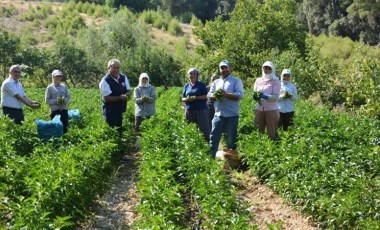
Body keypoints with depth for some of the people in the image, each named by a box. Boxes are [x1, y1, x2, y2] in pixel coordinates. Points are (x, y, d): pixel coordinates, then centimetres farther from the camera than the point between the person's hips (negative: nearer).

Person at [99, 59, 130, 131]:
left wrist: (126, 95, -18)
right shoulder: (105, 81, -15)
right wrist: (120, 98, -29)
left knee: (120, 130, 17)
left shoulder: (123, 77, 3)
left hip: (120, 109, 6)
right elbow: (106, 98, -20)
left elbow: (129, 91, 6)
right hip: (110, 111, -6)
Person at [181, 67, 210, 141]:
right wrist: (187, 99, -7)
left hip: (201, 110, -4)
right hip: (189, 110, 4)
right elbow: (182, 99, 16)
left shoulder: (201, 85, 3)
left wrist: (195, 97, -16)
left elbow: (206, 96, -3)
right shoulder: (186, 86, 15)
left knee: (204, 128, -8)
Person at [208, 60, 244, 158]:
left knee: (231, 139, 5)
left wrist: (226, 95, -22)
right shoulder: (216, 82, 17)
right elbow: (209, 95, 10)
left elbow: (240, 94, -12)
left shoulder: (236, 81, 2)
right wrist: (215, 96, -12)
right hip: (218, 115, 4)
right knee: (214, 138, 4)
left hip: (232, 115, -4)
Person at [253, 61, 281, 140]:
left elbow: (276, 96, -10)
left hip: (271, 109, -4)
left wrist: (265, 96, -26)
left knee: (272, 133, -2)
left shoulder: (275, 81, -1)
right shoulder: (258, 80, 12)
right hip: (259, 109, 4)